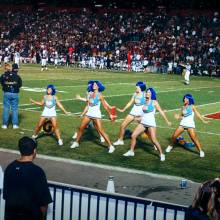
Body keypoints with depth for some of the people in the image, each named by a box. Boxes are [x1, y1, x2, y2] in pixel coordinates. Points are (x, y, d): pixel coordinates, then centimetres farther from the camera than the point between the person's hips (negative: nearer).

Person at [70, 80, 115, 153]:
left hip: (96, 115, -6)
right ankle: (76, 142, 26)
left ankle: (111, 146, -4)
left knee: (101, 131, -10)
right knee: (81, 128, 8)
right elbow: (87, 106, 14)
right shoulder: (90, 94, 8)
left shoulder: (99, 95, -7)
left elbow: (105, 106, -4)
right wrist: (82, 114, 14)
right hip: (88, 114, 6)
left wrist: (110, 114, -2)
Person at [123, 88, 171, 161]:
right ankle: (131, 151, 17)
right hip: (143, 123, 6)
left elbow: (161, 111, -7)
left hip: (151, 124, -6)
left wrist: (167, 121, -8)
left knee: (154, 140, -12)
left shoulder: (154, 102, -6)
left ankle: (161, 154, 3)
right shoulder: (145, 102, 11)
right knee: (133, 135, 1)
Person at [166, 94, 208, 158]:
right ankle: (171, 146, 27)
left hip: (190, 124, -5)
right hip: (182, 124, 5)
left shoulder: (192, 106, 1)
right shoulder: (183, 107, 14)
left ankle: (200, 151, -4)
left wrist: (203, 120, -17)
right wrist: (178, 117, -3)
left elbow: (197, 114, -6)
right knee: (174, 136, 2)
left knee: (194, 138, -14)